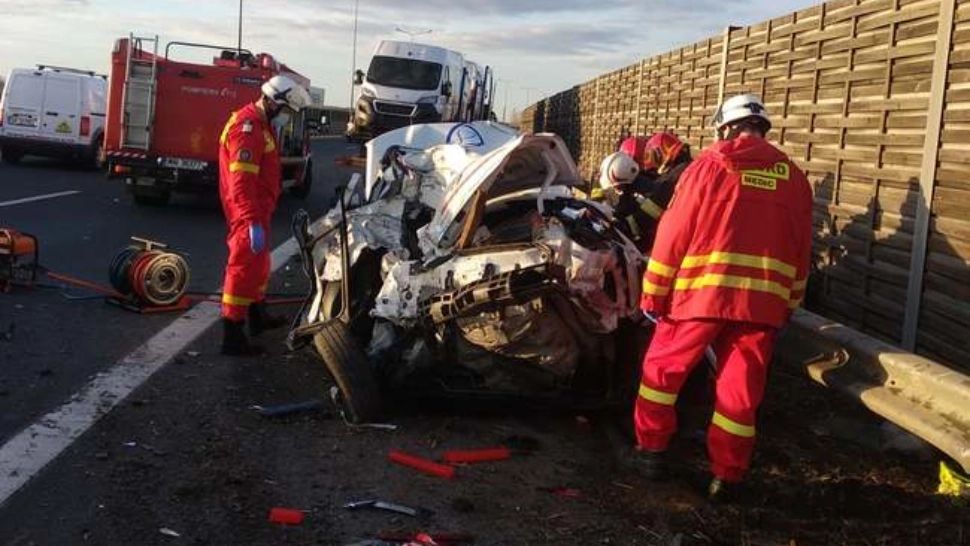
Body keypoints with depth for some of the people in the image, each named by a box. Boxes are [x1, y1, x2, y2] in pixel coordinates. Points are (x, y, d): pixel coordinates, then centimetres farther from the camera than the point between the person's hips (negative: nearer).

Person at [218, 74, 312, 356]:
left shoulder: (261, 125, 14)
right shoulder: (247, 126, -20)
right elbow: (242, 181, -28)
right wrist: (253, 222, -32)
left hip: (257, 210, 11)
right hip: (248, 213, -11)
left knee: (259, 264, 23)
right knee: (245, 268, -8)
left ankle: (258, 316, 41)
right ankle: (233, 337, -5)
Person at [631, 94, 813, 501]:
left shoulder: (709, 166, -1)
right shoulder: (792, 177, 10)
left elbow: (674, 234, -2)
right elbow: (800, 249, 13)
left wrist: (653, 293, 4)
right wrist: (789, 305, 21)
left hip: (701, 291, -3)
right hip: (764, 301, 3)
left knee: (662, 370, 14)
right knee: (740, 390, 10)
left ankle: (651, 452, 20)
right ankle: (727, 476, 16)